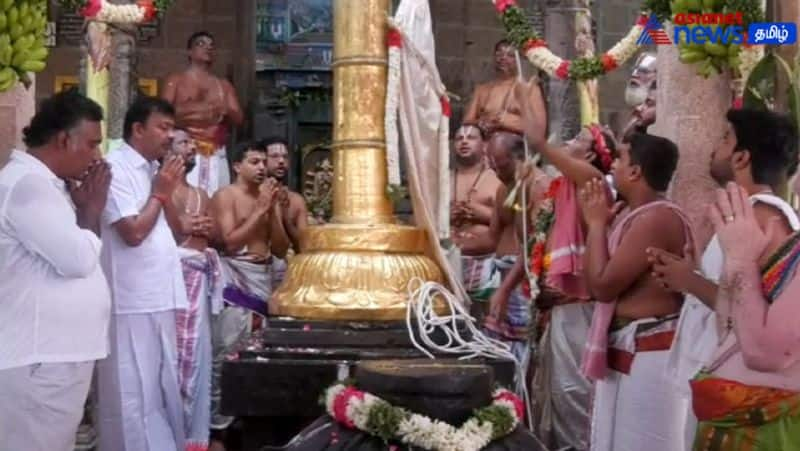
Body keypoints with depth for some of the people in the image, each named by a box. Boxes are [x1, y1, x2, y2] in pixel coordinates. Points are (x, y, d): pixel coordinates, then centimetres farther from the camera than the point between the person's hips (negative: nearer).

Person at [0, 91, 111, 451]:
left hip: (58, 351, 10)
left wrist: (84, 210, 7)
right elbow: (78, 259, -21)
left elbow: (74, 255, 22)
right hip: (39, 357, -10)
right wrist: (91, 211, -4)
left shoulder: (45, 183, 17)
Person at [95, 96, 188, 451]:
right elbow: (133, 232, -20)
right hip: (131, 300, -9)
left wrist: (166, 193, 2)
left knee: (161, 387, 16)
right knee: (132, 392, -1)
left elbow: (174, 228, 18)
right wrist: (159, 193, -7)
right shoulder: (115, 169, -12)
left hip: (158, 296, 9)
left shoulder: (152, 170, 14)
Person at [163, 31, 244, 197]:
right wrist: (196, 108, -13)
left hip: (216, 155, 4)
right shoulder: (176, 80, 11)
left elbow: (239, 118, 12)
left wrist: (226, 111, -11)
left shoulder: (224, 85, 20)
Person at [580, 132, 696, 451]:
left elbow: (603, 285, -22)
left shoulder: (656, 218, -20)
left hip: (649, 354, -10)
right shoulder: (642, 217, 13)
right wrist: (600, 223, 11)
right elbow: (597, 283, 14)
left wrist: (596, 223, -10)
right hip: (630, 350, 10)